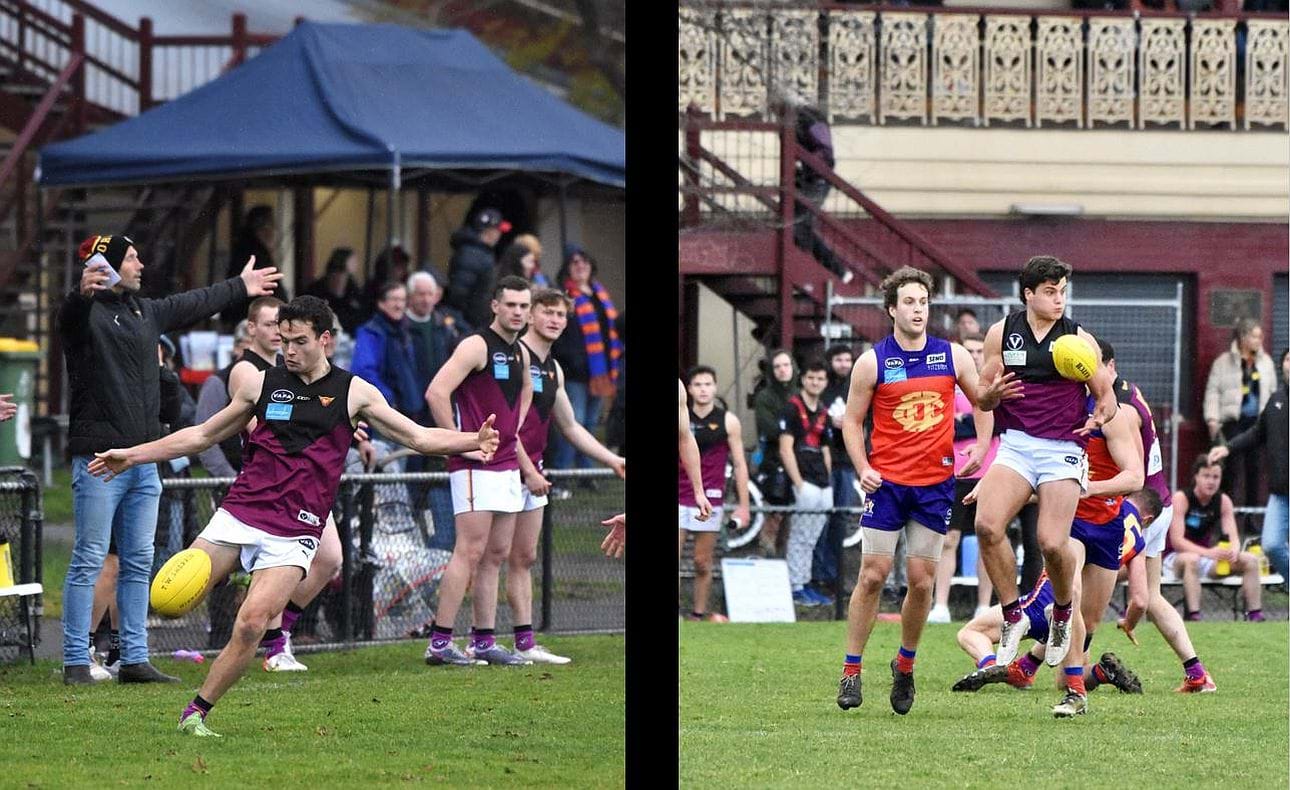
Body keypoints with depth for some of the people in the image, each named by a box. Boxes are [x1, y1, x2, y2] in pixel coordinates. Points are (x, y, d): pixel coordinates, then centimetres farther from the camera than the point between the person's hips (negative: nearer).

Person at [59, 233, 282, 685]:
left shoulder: (145, 312, 17)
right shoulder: (85, 313, -8)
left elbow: (193, 305, 33)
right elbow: (72, 312, -32)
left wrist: (239, 288, 47)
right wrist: (85, 292, -56)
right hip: (99, 459, -8)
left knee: (138, 563, 9)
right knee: (88, 561, -6)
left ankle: (134, 660, 15)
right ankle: (76, 662, -3)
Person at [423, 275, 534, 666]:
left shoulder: (521, 353, 14)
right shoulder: (477, 346, -12)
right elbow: (436, 392, -21)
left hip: (507, 465, 9)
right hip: (476, 467, -9)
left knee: (496, 555, 9)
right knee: (470, 552, -11)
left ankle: (484, 641, 12)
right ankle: (439, 642, -11)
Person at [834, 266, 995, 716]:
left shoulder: (953, 357, 3)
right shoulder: (872, 362, -1)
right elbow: (851, 420, 5)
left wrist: (981, 446, -3)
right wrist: (863, 468, -8)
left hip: (935, 483, 2)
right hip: (887, 482, -2)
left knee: (921, 582, 1)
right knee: (873, 574, -6)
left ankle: (905, 665, 20)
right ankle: (851, 671, 1)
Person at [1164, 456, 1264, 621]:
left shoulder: (1223, 501, 0)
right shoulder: (1181, 499, -16)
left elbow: (1233, 537, -7)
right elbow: (1177, 541, -23)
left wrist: (1233, 551, -33)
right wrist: (1208, 552, -38)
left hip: (1204, 555, 5)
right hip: (1175, 557, -5)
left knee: (1250, 560, -14)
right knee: (1191, 560, -40)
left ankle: (1255, 615, -12)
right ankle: (1192, 616, -43)